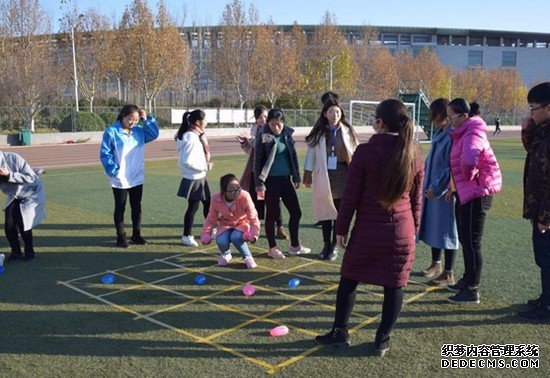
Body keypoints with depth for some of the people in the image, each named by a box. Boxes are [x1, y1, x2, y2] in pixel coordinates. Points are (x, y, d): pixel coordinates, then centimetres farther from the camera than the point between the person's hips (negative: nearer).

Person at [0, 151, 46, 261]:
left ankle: (29, 252, 8)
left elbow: (31, 178, -29)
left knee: (23, 224, -14)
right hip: (14, 196, 5)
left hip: (31, 194, -5)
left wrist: (9, 175, -35)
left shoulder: (13, 158, -27)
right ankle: (16, 252, 15)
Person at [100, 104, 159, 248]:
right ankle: (121, 236, 18)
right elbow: (105, 153, -11)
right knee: (120, 208, 7)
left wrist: (147, 119, -1)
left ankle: (136, 234, 25)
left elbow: (154, 134, 8)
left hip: (137, 178, 5)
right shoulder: (111, 131, -11)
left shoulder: (139, 131, 6)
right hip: (120, 179, -5)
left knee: (137, 206, 13)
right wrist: (113, 170, -18)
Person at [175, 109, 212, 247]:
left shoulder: (196, 135, 8)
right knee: (193, 207, 1)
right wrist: (204, 167, -17)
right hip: (193, 179, -10)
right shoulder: (191, 138, -22)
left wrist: (207, 163, 2)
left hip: (200, 177, 10)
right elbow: (186, 161, -27)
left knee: (208, 203, 19)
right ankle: (187, 236, 14)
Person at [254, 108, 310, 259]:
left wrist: (296, 177, 13)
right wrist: (259, 183, -13)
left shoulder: (287, 135, 6)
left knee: (296, 212, 8)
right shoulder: (264, 138, -9)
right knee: (272, 214, 4)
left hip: (286, 179, 6)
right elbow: (258, 162, -8)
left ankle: (295, 245, 24)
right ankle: (272, 248, 19)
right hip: (271, 181, -6)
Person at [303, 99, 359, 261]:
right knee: (325, 211, 7)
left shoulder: (347, 131, 0)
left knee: (340, 211, 4)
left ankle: (334, 245, 16)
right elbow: (311, 152, 4)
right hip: (324, 176, 1)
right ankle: (326, 244, 20)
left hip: (342, 176, -1)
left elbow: (355, 152, -1)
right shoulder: (319, 132, 2)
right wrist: (307, 173, 2)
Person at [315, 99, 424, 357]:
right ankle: (383, 340, 19)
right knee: (394, 286, 11)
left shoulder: (365, 151, -11)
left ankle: (339, 333, 23)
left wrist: (341, 228, 0)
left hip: (368, 231, -3)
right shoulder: (414, 153, 1)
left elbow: (350, 195, -10)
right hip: (402, 232, 3)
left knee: (349, 279, 14)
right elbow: (416, 197, 9)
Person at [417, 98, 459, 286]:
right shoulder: (439, 134, 9)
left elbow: (453, 167, -20)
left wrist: (437, 186, -18)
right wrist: (427, 182, 15)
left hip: (445, 192, -9)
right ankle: (436, 264, 33)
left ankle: (448, 274, 11)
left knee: (446, 230, 0)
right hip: (432, 188, 9)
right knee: (433, 226, 17)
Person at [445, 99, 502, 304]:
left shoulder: (473, 134, -19)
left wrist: (469, 176, -20)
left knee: (471, 243, -3)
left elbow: (469, 160, -39)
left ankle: (472, 291, 7)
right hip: (465, 194, 10)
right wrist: (455, 187, 14)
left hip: (476, 194, -10)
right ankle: (467, 280, 35)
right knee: (465, 240, 20)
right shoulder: (463, 134, 13)